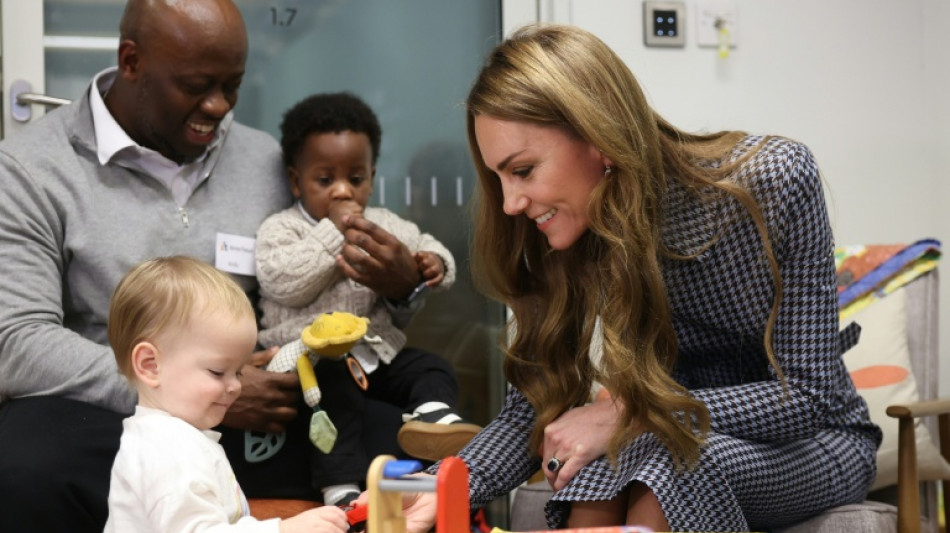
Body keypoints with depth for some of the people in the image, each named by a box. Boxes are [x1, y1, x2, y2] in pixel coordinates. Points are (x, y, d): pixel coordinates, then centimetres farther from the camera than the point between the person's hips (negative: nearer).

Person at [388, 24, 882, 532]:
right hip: (688, 437, 3)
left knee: (666, 458, -36)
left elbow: (807, 394, -22)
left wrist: (630, 413, -30)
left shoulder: (775, 179, -23)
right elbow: (534, 406, -9)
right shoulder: (568, 234, -11)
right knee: (604, 464, -34)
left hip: (815, 442, -3)